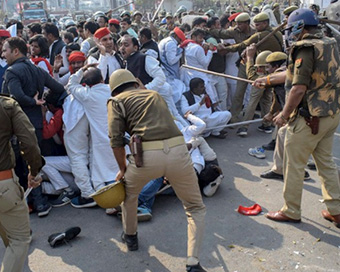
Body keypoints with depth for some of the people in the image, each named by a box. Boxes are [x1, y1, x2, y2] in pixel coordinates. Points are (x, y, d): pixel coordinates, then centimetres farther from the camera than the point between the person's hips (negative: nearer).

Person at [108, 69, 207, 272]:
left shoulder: (116, 101, 17)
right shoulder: (155, 94, 31)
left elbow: (116, 139, 5)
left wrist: (123, 169, 19)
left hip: (147, 156, -2)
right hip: (178, 151, 3)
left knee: (129, 192, 32)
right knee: (196, 209, 19)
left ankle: (130, 236, 48)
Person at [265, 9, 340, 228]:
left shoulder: (306, 48, -16)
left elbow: (299, 88, -22)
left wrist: (284, 115, -12)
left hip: (310, 117, -9)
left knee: (294, 165, 5)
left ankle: (291, 212, 17)